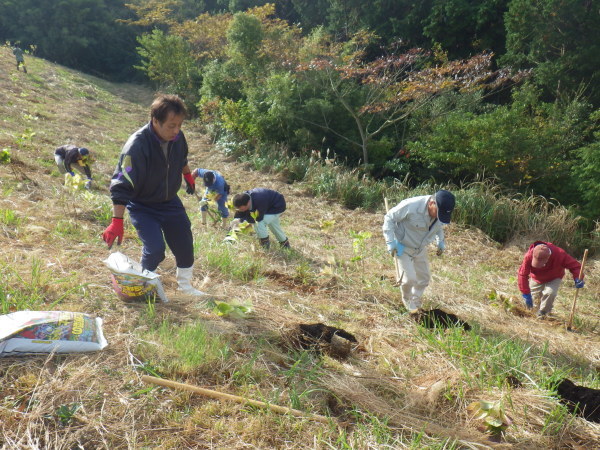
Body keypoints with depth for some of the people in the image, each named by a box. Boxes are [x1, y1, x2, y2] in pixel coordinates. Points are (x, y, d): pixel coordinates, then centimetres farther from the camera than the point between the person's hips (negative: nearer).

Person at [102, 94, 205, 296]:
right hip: (142, 207, -5)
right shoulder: (137, 145, -32)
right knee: (155, 249, -17)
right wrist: (117, 221, -37)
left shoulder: (178, 137, -13)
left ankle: (185, 285, 30)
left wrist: (188, 176, 28)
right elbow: (122, 185, -34)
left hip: (169, 201, 5)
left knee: (185, 244, 5)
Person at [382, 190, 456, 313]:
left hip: (420, 248, 6)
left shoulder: (441, 212, -15)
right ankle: (406, 299, 21)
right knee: (410, 278, -12)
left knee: (424, 277, 13)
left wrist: (441, 241, -1)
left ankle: (415, 302, 39)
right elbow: (389, 218, -22)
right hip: (403, 247, -6)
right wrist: (390, 242, -26)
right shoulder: (411, 206, -35)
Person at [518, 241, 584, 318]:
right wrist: (526, 295, -29)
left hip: (553, 279, -2)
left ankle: (542, 314, -7)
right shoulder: (529, 256, -36)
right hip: (536, 279, 2)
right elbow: (522, 275, -29)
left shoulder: (559, 254, -37)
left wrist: (578, 279, -43)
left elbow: (574, 265, -25)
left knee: (550, 293, -27)